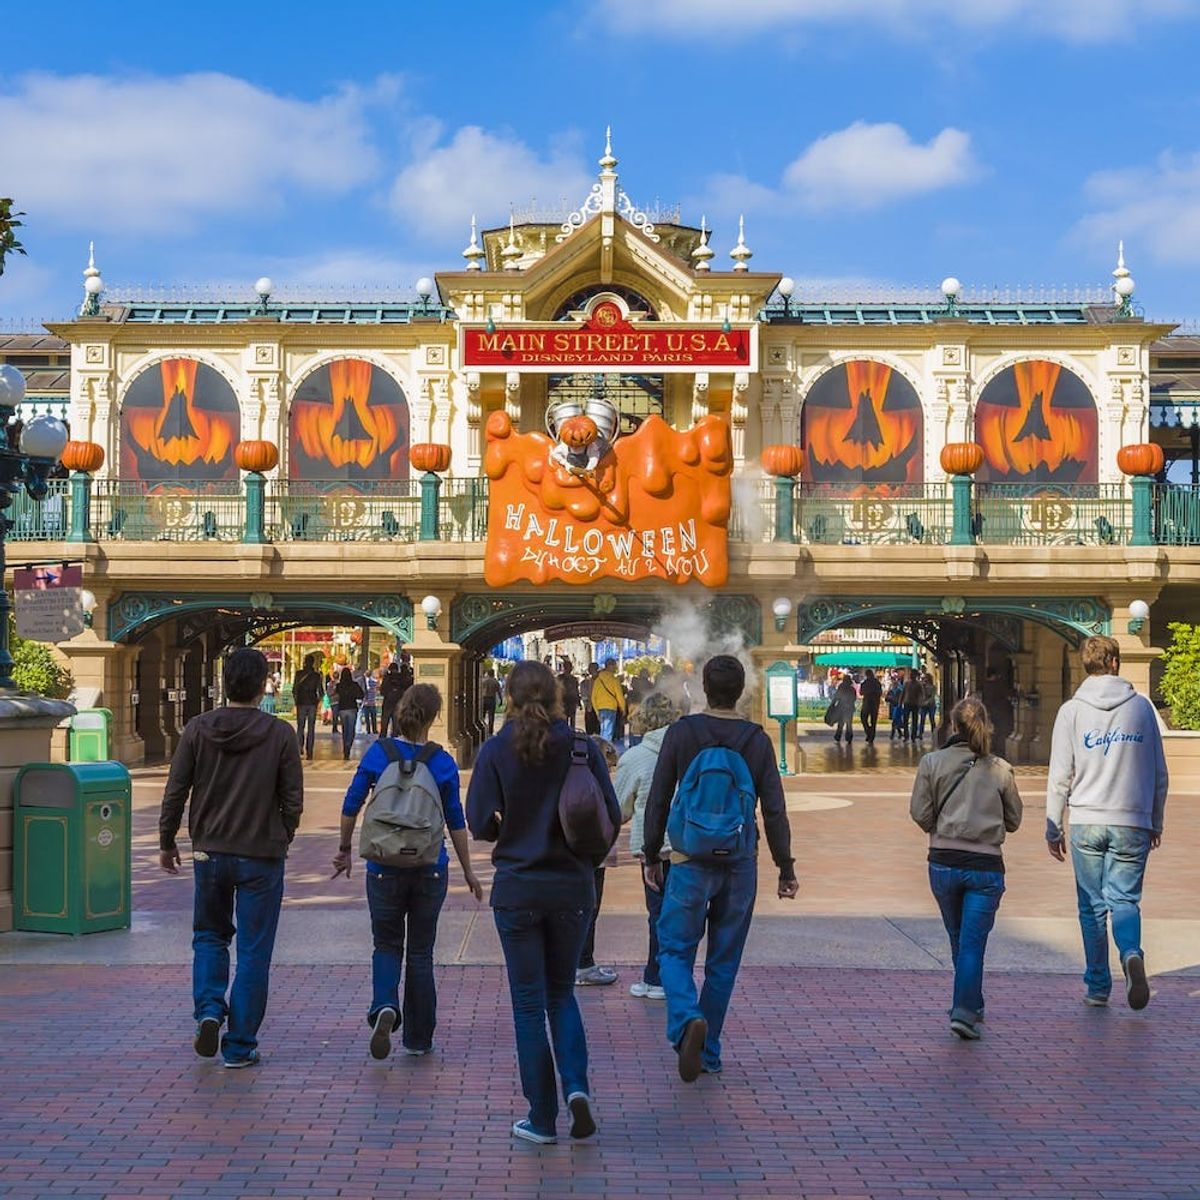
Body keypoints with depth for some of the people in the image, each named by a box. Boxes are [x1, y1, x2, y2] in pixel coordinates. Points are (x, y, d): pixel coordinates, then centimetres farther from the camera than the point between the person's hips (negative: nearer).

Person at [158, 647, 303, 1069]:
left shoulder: (197, 729, -4)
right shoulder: (280, 734, -8)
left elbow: (175, 792, -1)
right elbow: (293, 801, -5)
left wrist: (167, 842, 12)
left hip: (209, 853, 2)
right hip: (262, 858, -2)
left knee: (209, 935, 22)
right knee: (253, 952, 6)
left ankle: (209, 1010, 1)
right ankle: (240, 1046, 8)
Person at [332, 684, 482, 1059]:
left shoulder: (378, 753, -5)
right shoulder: (443, 762, -5)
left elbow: (351, 806, -2)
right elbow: (456, 821, -1)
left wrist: (345, 849, 12)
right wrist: (468, 871, 8)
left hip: (385, 867, 0)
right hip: (430, 869, 0)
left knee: (387, 945, 14)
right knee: (420, 951, 11)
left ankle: (384, 1007, -14)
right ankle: (418, 1038, 15)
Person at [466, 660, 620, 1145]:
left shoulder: (496, 750, -7)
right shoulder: (581, 747, -5)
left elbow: (481, 823, -9)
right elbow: (610, 816, -4)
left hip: (517, 888, -1)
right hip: (573, 886, 2)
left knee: (529, 1002, 8)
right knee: (561, 993, 18)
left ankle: (542, 1118, 9)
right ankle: (576, 1085, -3)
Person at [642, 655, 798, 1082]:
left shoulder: (682, 732, -4)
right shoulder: (757, 739, 0)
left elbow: (658, 800, -3)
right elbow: (774, 810, -1)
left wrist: (651, 856, 6)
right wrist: (786, 868, 6)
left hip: (691, 860, -2)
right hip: (740, 863, 2)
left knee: (674, 949, 5)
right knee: (724, 961, 12)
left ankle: (687, 1019, -22)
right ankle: (709, 1051, 16)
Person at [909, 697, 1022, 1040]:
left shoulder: (932, 763, -3)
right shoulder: (1000, 769, -1)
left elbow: (920, 813, -6)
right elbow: (1013, 820, 7)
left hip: (943, 863, 1)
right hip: (986, 866, -1)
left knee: (958, 939, 18)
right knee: (973, 941, 0)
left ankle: (971, 1005, 31)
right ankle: (964, 1010, -12)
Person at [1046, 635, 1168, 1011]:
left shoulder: (1072, 711, -1)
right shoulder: (1141, 706, 4)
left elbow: (1060, 776, -2)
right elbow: (1159, 773, 9)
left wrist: (1053, 828, 6)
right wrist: (1156, 822, 19)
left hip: (1086, 824, -1)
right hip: (1133, 824, 1)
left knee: (1092, 906, 9)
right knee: (1124, 899, 4)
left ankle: (1098, 987, 11)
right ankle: (1131, 953, -25)